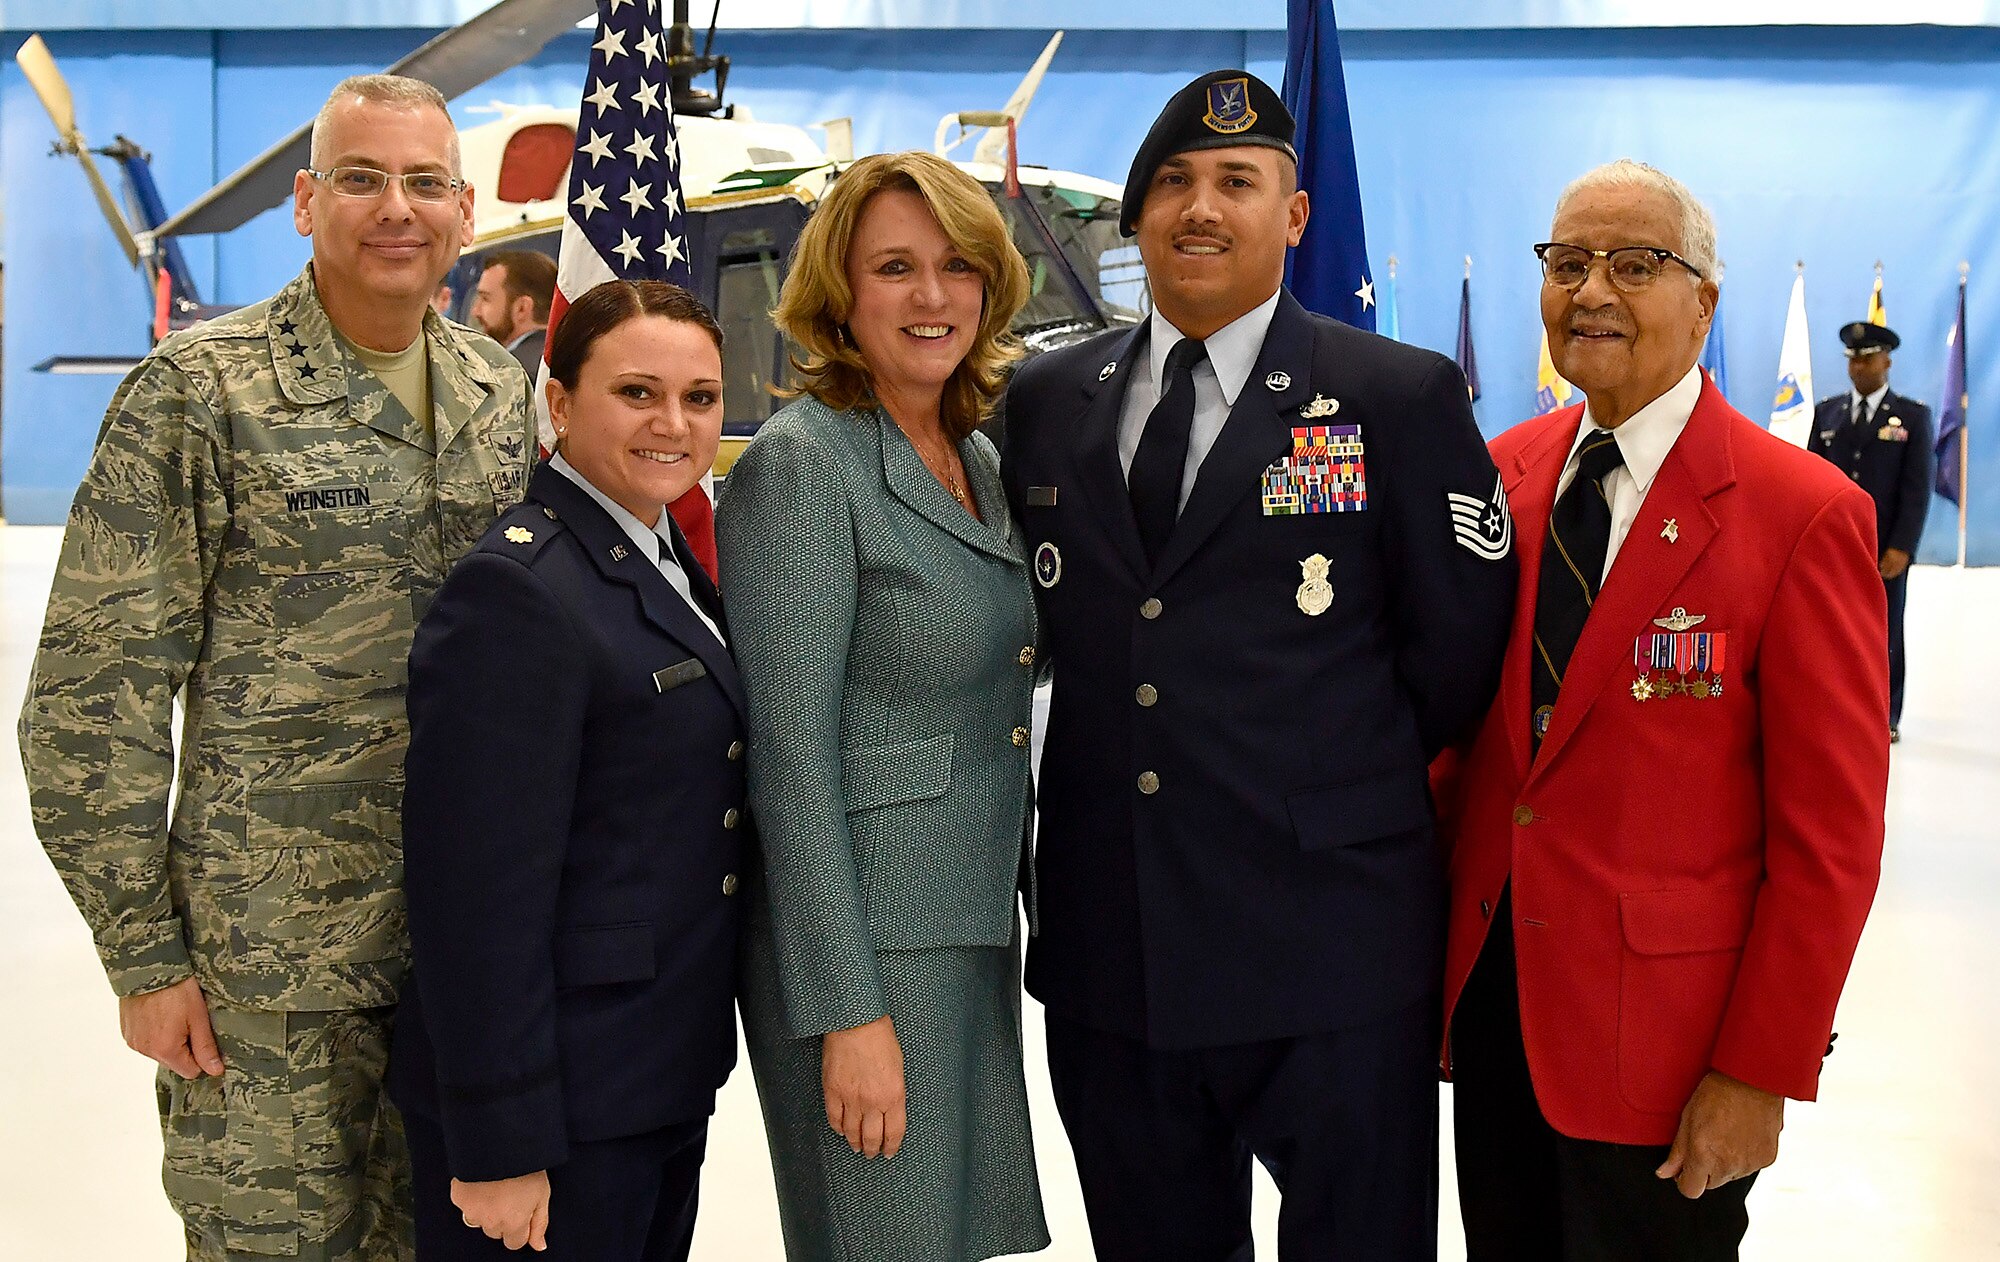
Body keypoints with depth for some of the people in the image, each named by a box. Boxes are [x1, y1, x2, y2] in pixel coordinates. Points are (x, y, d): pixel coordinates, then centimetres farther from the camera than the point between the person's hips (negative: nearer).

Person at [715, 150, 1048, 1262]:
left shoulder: (983, 461, 12)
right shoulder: (802, 462, -12)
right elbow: (791, 751, -16)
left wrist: (1026, 921, 15)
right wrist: (846, 1007, -18)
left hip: (978, 928, 8)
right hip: (867, 937, -8)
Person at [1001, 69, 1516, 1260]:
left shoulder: (1406, 398, -3)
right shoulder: (1047, 400, 8)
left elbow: (1459, 644, -1)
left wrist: (1337, 781, 1)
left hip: (1331, 951, -3)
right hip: (1108, 950, 4)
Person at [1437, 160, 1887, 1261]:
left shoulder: (1805, 515, -12)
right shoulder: (1504, 471, 4)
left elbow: (1830, 833, -11)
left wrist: (1760, 1074, -12)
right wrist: (1435, 952, 6)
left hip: (1662, 1036, -4)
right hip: (1488, 996, 5)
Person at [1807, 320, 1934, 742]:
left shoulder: (1913, 416, 3)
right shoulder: (1826, 412, 11)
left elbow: (1918, 488, -4)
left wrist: (1902, 547, -13)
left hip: (1885, 549, -2)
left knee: (1884, 633, 6)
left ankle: (1885, 718, 16)